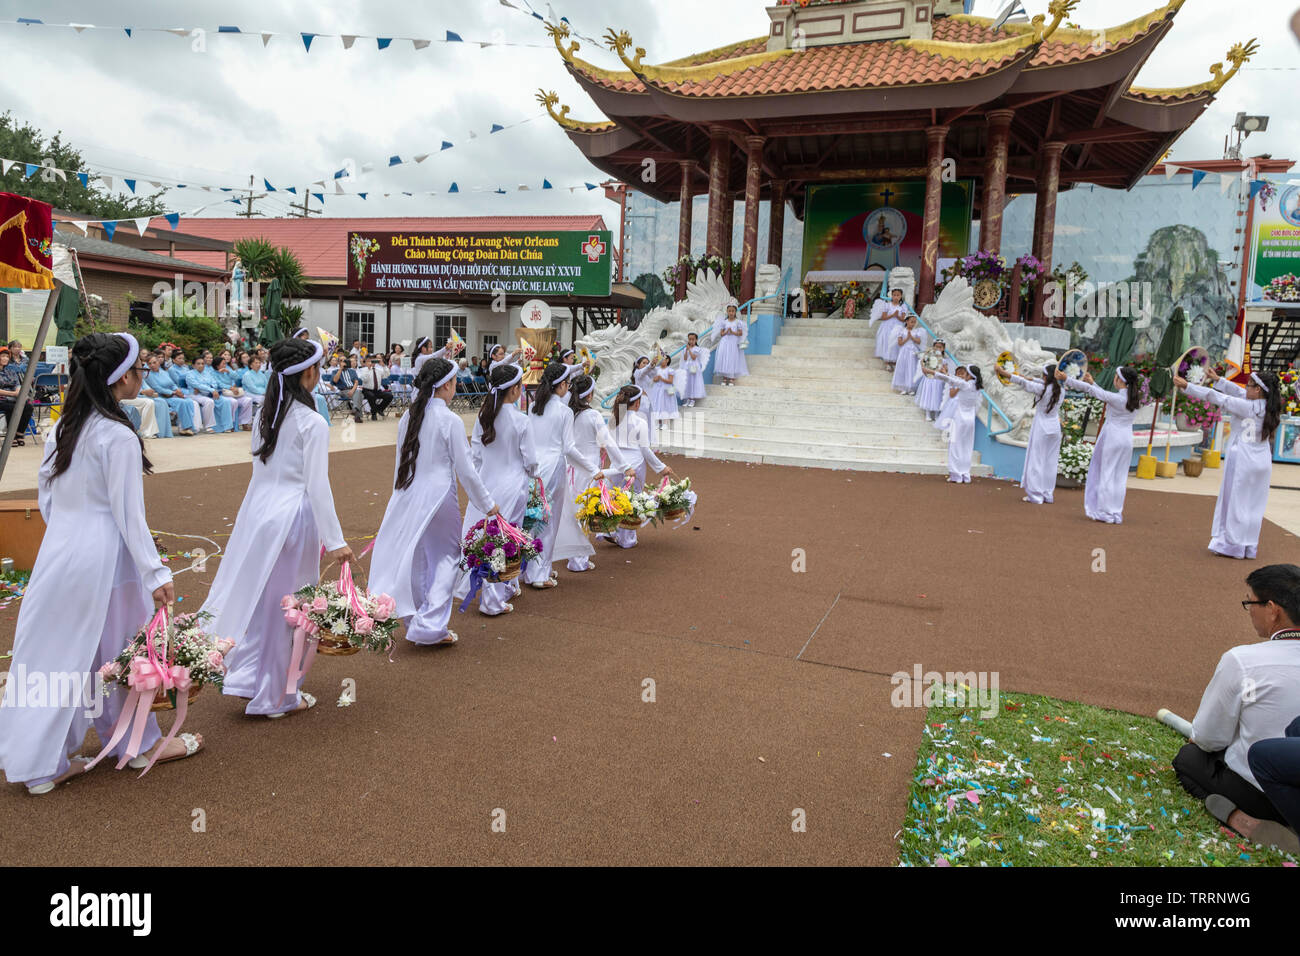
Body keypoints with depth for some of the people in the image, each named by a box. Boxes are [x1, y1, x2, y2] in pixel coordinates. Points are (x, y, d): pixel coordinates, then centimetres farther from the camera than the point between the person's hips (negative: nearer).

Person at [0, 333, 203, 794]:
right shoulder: (118, 437, -17)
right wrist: (156, 573, -13)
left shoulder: (61, 429, 6)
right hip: (103, 556, -7)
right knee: (119, 652, 8)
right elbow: (129, 514, -17)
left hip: (58, 549, 7)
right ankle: (140, 745, 26)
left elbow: (45, 499, 12)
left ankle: (42, 763, 22)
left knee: (57, 651, 13)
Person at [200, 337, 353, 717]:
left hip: (258, 510, 7)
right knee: (287, 606, 5)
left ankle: (246, 679, 26)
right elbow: (317, 486, -16)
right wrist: (334, 540, -12)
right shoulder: (312, 423, -14)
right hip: (292, 515, -7)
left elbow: (260, 466, 13)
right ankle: (278, 696, 19)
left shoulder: (265, 413, 8)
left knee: (258, 598, 19)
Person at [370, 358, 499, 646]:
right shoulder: (450, 420, -13)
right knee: (445, 557, 5)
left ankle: (414, 620, 28)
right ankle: (431, 625, 1)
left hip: (408, 494, 7)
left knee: (416, 558, 17)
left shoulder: (408, 416, 5)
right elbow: (465, 470, -11)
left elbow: (402, 460, 12)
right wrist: (487, 504, -2)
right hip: (438, 495, -6)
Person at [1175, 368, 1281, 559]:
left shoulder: (1246, 407, -17)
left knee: (1234, 502, 4)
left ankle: (1232, 545, 10)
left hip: (1242, 460, -7)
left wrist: (1186, 386, -10)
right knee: (1254, 505, 12)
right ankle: (1250, 547, 19)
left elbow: (1216, 398, -15)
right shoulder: (1269, 407, 2)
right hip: (1263, 462, 7)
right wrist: (1218, 379, 21)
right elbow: (1238, 391, 13)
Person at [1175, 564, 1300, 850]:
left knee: (1187, 757, 21)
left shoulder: (1241, 660, -23)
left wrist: (1198, 738, 14)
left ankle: (1237, 817, -5)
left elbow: (1207, 738, -11)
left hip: (1260, 794, -7)